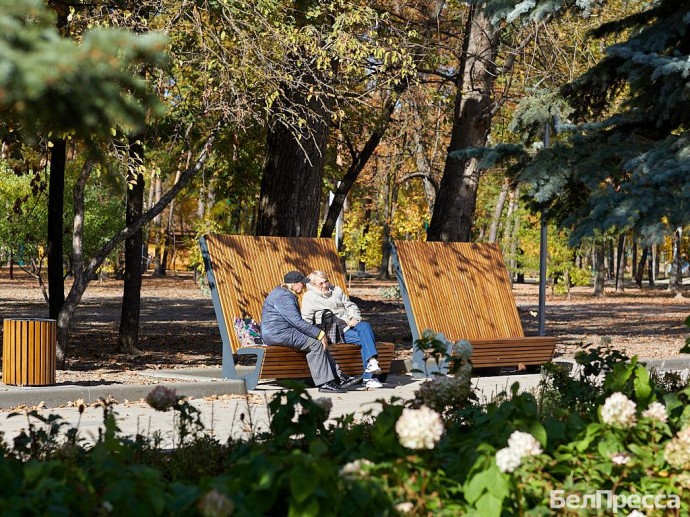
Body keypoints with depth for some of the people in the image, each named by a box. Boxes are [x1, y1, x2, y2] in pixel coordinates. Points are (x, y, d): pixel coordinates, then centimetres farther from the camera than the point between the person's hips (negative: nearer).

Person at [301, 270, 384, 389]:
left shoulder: (336, 290, 23)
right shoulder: (309, 297, 7)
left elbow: (350, 306, 24)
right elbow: (306, 320, -2)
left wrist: (354, 318, 3)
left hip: (349, 324, 5)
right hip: (335, 330, -5)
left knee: (365, 326, -31)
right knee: (365, 339, -29)